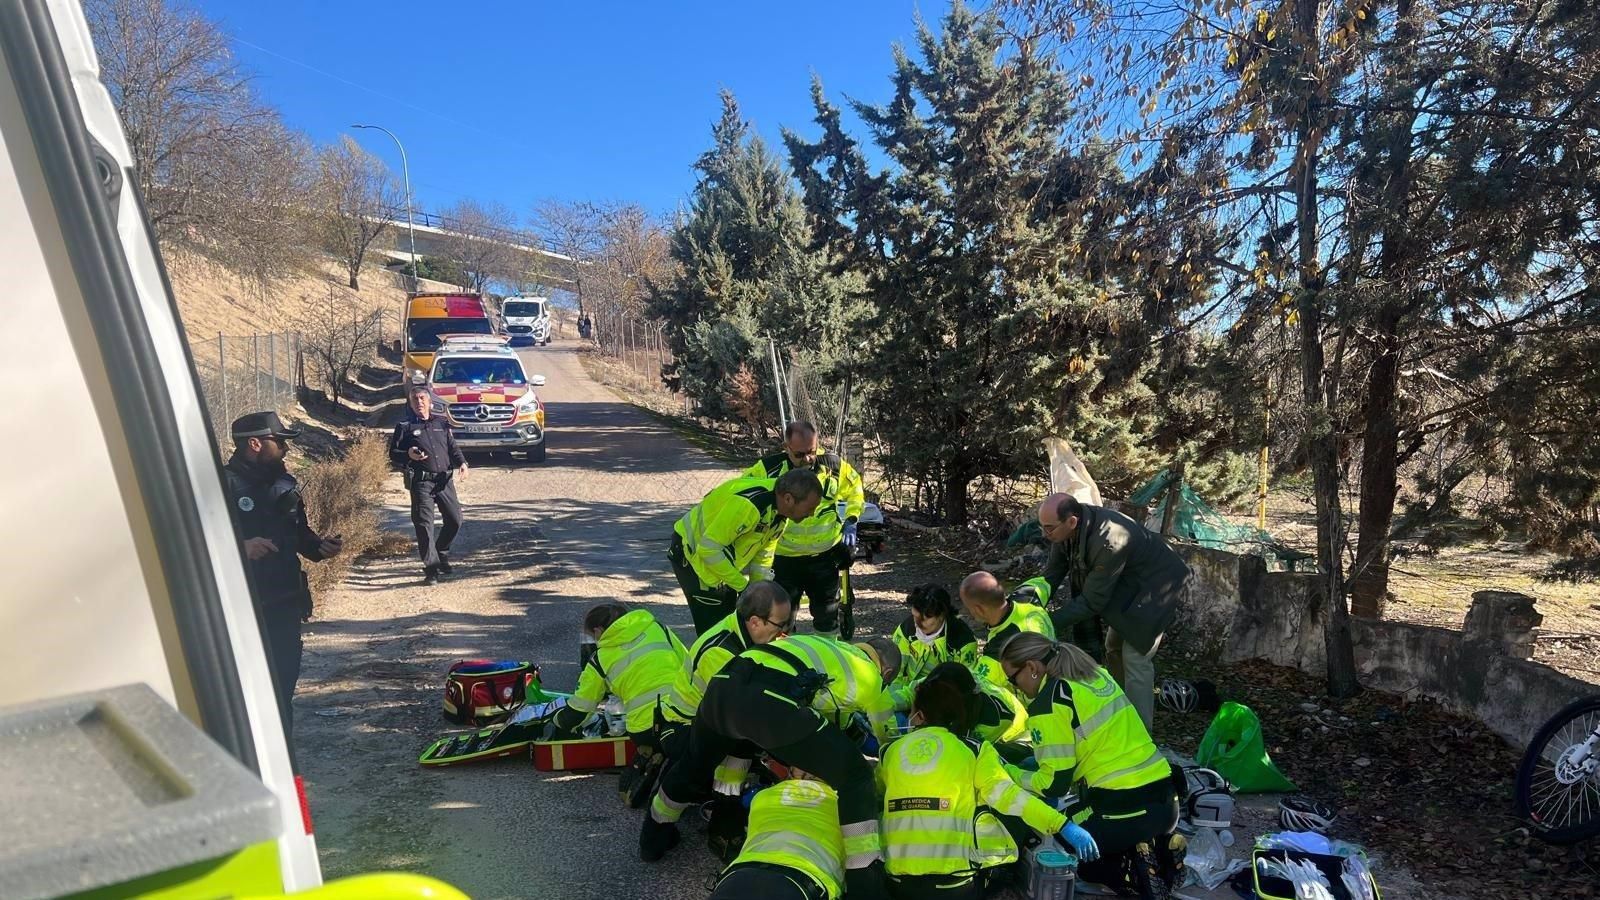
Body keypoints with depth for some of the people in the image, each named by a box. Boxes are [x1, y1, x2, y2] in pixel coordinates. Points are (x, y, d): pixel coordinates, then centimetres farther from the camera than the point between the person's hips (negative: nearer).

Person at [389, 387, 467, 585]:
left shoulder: (442, 423, 15)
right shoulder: (405, 426, 6)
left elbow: (452, 447, 16)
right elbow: (393, 452, 5)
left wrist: (461, 462, -1)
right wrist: (408, 455, -16)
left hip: (445, 480, 4)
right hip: (421, 482, -3)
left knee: (455, 520, 5)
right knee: (425, 524, -7)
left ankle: (441, 554, 30)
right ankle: (431, 568, -2)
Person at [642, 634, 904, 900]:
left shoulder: (830, 647, 39)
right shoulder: (872, 677, 25)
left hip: (723, 685, 7)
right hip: (773, 701, -7)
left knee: (695, 764, 35)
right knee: (854, 779, 12)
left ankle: (654, 838, 57)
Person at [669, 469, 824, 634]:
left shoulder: (781, 507, -7)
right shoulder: (746, 504, -36)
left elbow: (763, 553, 4)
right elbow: (709, 548, -30)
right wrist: (742, 585, -21)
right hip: (694, 554, -9)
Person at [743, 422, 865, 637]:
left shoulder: (833, 465, -11)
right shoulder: (769, 468, -18)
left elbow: (854, 489, 8)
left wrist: (850, 521, -1)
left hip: (825, 554, 2)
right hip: (784, 556, -2)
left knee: (827, 611, 18)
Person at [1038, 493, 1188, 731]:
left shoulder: (1108, 543, -41)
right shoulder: (1066, 530, -18)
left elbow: (1092, 601, -33)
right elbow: (1053, 573, -5)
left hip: (1154, 585, -9)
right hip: (1126, 584, 9)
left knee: (1135, 657, -11)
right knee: (1114, 649, 17)